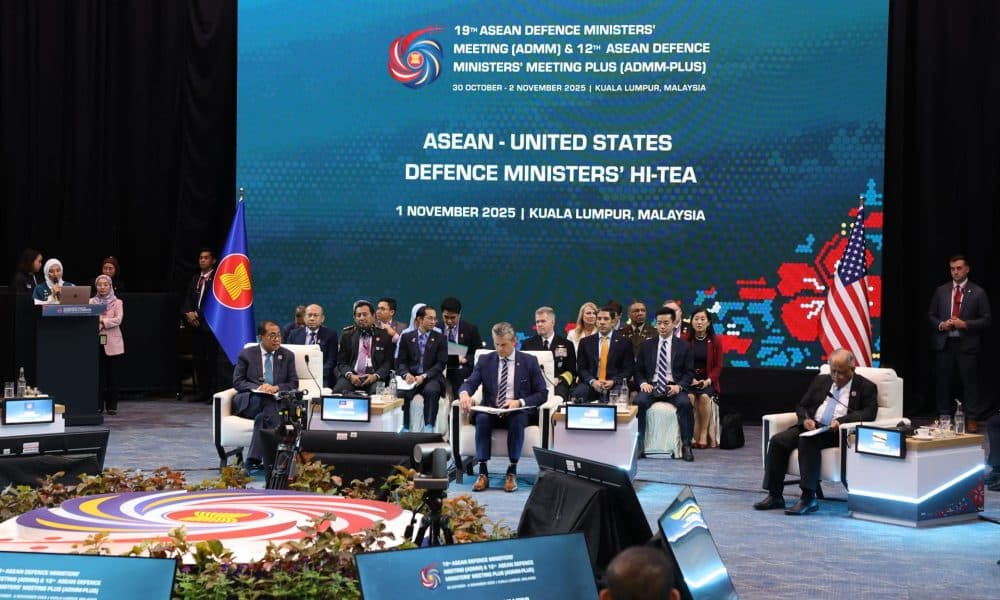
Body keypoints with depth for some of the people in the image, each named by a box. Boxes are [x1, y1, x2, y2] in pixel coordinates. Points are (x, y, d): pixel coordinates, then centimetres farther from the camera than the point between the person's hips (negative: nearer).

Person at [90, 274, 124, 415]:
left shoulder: (117, 302, 5)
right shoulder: (92, 302, 10)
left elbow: (118, 320, -9)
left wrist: (101, 321, -18)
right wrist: (93, 323, -21)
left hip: (112, 342, -1)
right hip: (96, 341, 1)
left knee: (112, 374, 1)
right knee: (98, 374, 1)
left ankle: (112, 406, 6)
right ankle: (98, 405, 8)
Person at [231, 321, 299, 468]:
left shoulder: (287, 355, 15)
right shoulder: (246, 354, 11)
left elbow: (294, 383, 10)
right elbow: (237, 381, 4)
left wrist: (276, 388, -11)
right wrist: (258, 388, -14)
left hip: (275, 401, 1)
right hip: (249, 401, -1)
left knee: (265, 414, -35)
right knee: (268, 404, -36)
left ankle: (253, 460, -39)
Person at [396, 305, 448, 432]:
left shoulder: (440, 338, 8)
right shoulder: (407, 337, 13)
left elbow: (441, 364, 0)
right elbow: (401, 362, 9)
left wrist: (424, 376, -15)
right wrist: (406, 374, -14)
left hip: (431, 378, -1)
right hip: (411, 376, 1)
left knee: (431, 391, -36)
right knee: (401, 392, -32)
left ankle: (429, 427, -33)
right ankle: (404, 427, -25)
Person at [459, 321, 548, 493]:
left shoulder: (529, 361, 5)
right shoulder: (485, 360, 9)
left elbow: (542, 393, 1)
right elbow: (469, 383, -1)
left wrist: (520, 402, -17)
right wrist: (464, 393, -27)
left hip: (518, 411, -2)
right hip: (490, 411, 2)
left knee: (517, 419, -36)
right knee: (482, 418, -33)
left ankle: (512, 472, -28)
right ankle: (482, 472, -29)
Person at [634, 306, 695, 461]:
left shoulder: (683, 346, 8)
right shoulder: (646, 345, 13)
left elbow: (689, 372, 5)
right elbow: (638, 370, 13)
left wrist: (679, 386, -13)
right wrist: (643, 383, -8)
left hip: (674, 388, -1)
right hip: (651, 386, 1)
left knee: (685, 403, -33)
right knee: (639, 401, -31)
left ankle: (686, 445, -21)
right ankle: (638, 443, -22)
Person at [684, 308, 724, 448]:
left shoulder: (715, 342, 5)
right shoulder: (685, 340, 2)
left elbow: (718, 366, 5)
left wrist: (708, 380, -12)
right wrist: (690, 379, -13)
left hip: (707, 381, 0)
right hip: (688, 380, 0)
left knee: (704, 397, -30)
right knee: (690, 397, -31)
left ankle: (704, 433, -21)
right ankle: (692, 434, -24)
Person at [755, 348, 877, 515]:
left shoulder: (866, 387, 6)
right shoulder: (821, 381, 20)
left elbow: (869, 412, -8)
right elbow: (802, 406, 20)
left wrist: (841, 421, -22)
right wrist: (805, 419, -4)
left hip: (838, 432, -6)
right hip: (811, 427, 6)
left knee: (807, 440, -35)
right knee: (778, 441, -19)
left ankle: (809, 498, -35)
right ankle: (775, 495, -15)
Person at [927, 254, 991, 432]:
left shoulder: (978, 292, 0)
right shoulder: (941, 291, 9)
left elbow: (986, 320, -1)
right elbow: (931, 315, 13)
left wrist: (965, 324, -14)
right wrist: (940, 324, -7)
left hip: (967, 344, -3)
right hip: (944, 343, 3)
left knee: (970, 382, -1)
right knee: (943, 382, 7)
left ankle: (971, 420, 5)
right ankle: (943, 417, 16)